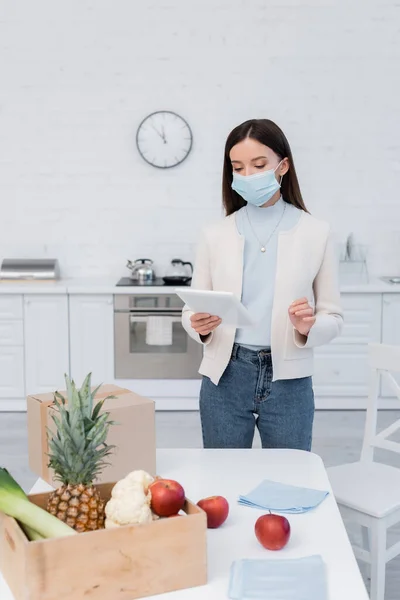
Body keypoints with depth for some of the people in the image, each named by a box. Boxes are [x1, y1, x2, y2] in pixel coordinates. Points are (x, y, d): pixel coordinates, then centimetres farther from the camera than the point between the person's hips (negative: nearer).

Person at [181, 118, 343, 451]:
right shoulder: (215, 234, 2)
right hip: (225, 377, 1)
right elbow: (192, 308, 5)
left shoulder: (316, 233, -1)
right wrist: (199, 325, -16)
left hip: (288, 380, -1)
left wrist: (309, 326, -20)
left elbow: (334, 317, 1)